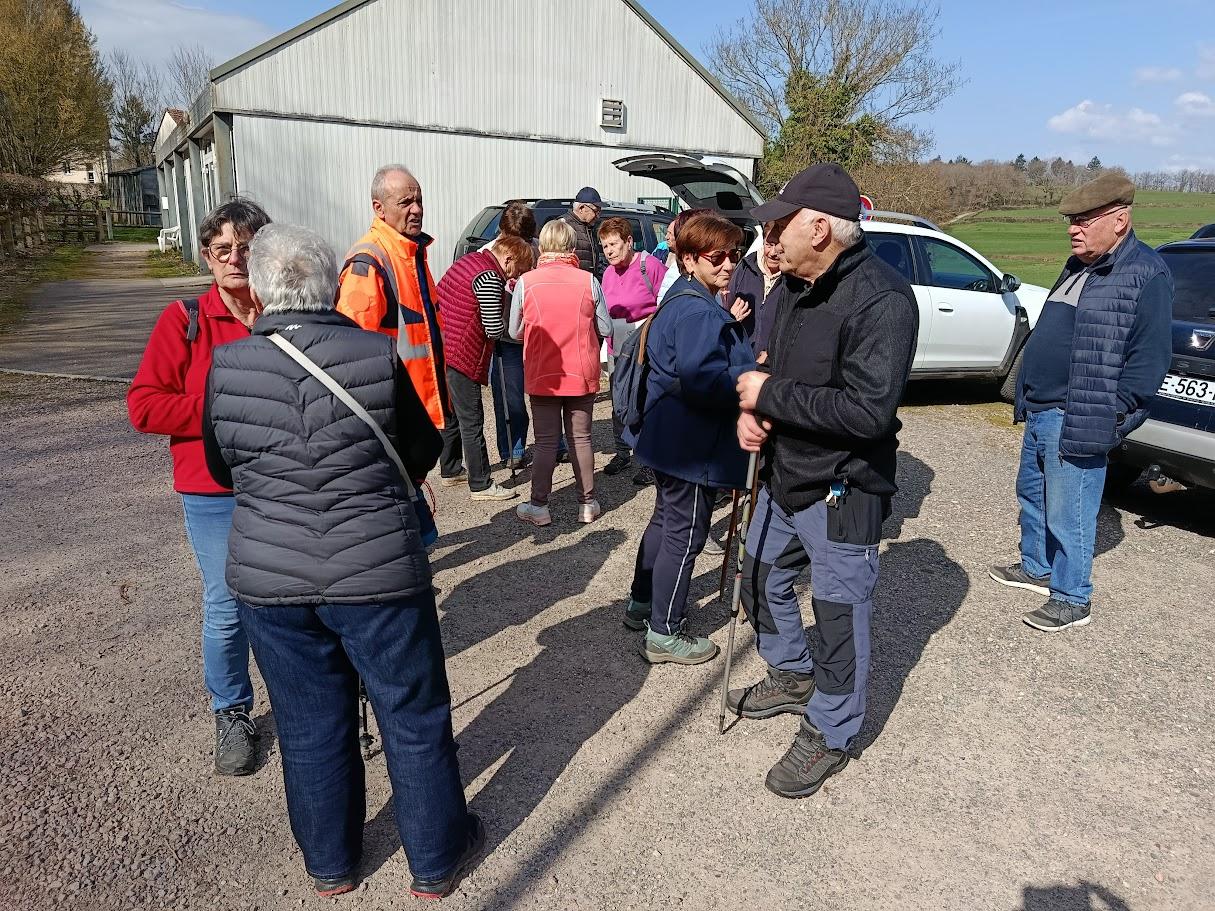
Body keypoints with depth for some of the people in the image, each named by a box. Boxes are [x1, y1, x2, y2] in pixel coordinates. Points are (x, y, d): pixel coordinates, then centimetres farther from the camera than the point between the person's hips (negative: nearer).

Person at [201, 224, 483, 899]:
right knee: (415, 718, 15)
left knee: (310, 726, 19)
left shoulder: (226, 366, -6)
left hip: (268, 576, 3)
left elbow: (221, 469, 9)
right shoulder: (379, 354, -11)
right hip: (377, 571, -2)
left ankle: (330, 863, 39)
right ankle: (437, 860, 32)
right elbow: (424, 449, 2)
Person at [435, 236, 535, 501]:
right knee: (472, 422, -3)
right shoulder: (489, 278, -18)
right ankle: (481, 485, 4)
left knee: (452, 413, 21)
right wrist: (506, 309, 1)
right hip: (461, 356, -10)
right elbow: (495, 330, -20)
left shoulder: (470, 259, 12)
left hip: (442, 349, 10)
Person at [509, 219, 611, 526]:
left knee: (545, 442, 8)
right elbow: (605, 329, -1)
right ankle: (587, 504, 19)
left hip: (542, 376, 0)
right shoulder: (588, 281, -8)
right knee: (581, 439, 12)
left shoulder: (525, 282, -9)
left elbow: (515, 332, 1)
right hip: (582, 374, 1)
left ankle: (539, 506, 13)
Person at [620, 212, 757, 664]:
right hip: (691, 444, -11)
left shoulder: (683, 300, 12)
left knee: (666, 519, 24)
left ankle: (641, 604, 40)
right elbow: (703, 380, -31)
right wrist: (754, 376, -22)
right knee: (685, 535, 1)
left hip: (671, 437, 11)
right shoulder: (700, 312, -22)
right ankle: (662, 635, 14)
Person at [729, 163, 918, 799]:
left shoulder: (882, 298, -23)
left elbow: (870, 411, -31)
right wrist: (751, 410, -6)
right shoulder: (797, 286, 4)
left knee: (840, 614, 6)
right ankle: (794, 676, 47)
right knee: (762, 580, 22)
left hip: (842, 491, -9)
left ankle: (829, 735, 27)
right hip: (783, 475, 9)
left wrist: (771, 396, -24)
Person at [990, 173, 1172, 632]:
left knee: (1068, 514, 0)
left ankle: (1072, 600, 15)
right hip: (1039, 411, 9)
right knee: (1031, 494, 22)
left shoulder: (1145, 274, -13)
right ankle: (1036, 568, 40)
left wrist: (1116, 415, -19)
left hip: (1076, 422, -9)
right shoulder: (1078, 266, 15)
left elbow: (1150, 356, -17)